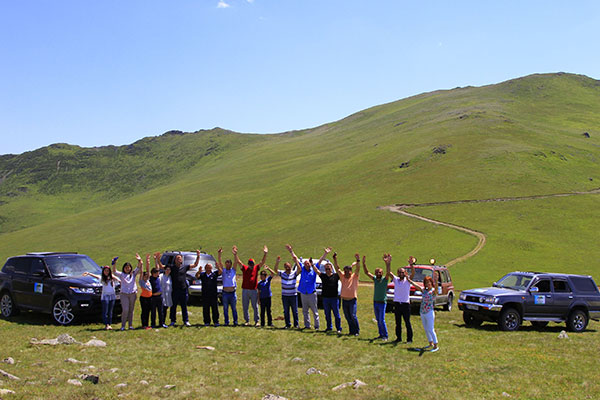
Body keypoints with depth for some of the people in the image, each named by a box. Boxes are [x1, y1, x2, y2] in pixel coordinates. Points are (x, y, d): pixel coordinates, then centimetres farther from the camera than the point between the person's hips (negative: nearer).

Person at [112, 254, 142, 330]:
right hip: (124, 294, -2)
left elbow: (139, 268, -1)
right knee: (125, 310, -11)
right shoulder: (121, 274, 7)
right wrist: (114, 264, -23)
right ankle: (123, 325, -3)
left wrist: (139, 261, -19)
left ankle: (130, 325, 12)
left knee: (131, 310, 6)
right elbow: (114, 272, -8)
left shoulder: (133, 274, 11)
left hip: (133, 294, 2)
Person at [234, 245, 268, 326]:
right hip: (245, 290, 1)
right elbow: (238, 262, -4)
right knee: (245, 307, 6)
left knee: (255, 306, 2)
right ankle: (247, 321, 15)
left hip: (254, 290, -1)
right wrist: (235, 254, -18)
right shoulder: (244, 268, 5)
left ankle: (256, 321, 7)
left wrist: (265, 254, -15)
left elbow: (262, 262, -2)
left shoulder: (256, 268, 5)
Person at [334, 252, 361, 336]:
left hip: (352, 300, -5)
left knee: (353, 316, -10)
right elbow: (337, 268, 4)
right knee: (347, 317, 8)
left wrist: (358, 261, -29)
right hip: (344, 300, 5)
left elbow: (358, 269, -14)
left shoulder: (354, 276, 0)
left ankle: (357, 331, 2)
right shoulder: (342, 276, 9)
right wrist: (335, 259, -6)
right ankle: (351, 331, 18)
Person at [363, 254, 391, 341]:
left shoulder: (384, 279, -8)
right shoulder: (375, 279, 6)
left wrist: (388, 263, -40)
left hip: (382, 302, -6)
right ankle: (381, 334, 18)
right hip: (375, 302, 6)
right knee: (378, 320, 10)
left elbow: (388, 272, -25)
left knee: (382, 320, -9)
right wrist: (364, 263, -6)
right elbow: (367, 272, 6)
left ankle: (385, 336, -2)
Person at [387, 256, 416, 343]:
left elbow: (413, 273, -17)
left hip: (405, 304, -3)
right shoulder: (395, 279, 7)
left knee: (407, 323, 0)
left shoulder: (407, 279, 0)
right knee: (398, 323, 10)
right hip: (397, 304, 3)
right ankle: (398, 338, 19)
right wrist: (388, 263, -12)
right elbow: (389, 273, -2)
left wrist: (411, 264, -32)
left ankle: (409, 338, 6)